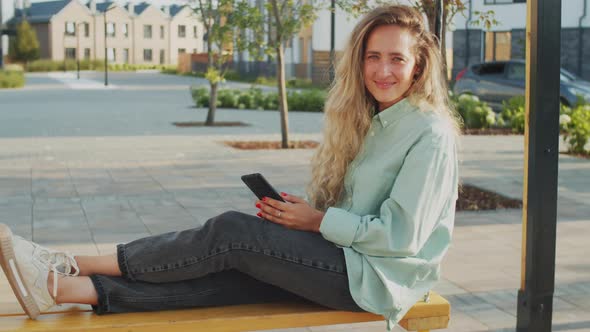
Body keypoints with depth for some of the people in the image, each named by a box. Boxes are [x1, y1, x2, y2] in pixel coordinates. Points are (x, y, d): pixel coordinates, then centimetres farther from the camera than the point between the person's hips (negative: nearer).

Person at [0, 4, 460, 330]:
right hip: (344, 259, 7)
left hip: (378, 275, -7)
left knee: (231, 231, -19)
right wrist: (296, 213, -4)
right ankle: (67, 288, -19)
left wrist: (318, 221, -12)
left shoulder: (431, 134, -14)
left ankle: (72, 267, -13)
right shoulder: (370, 122, 12)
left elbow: (400, 235, -18)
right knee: (223, 273, -13)